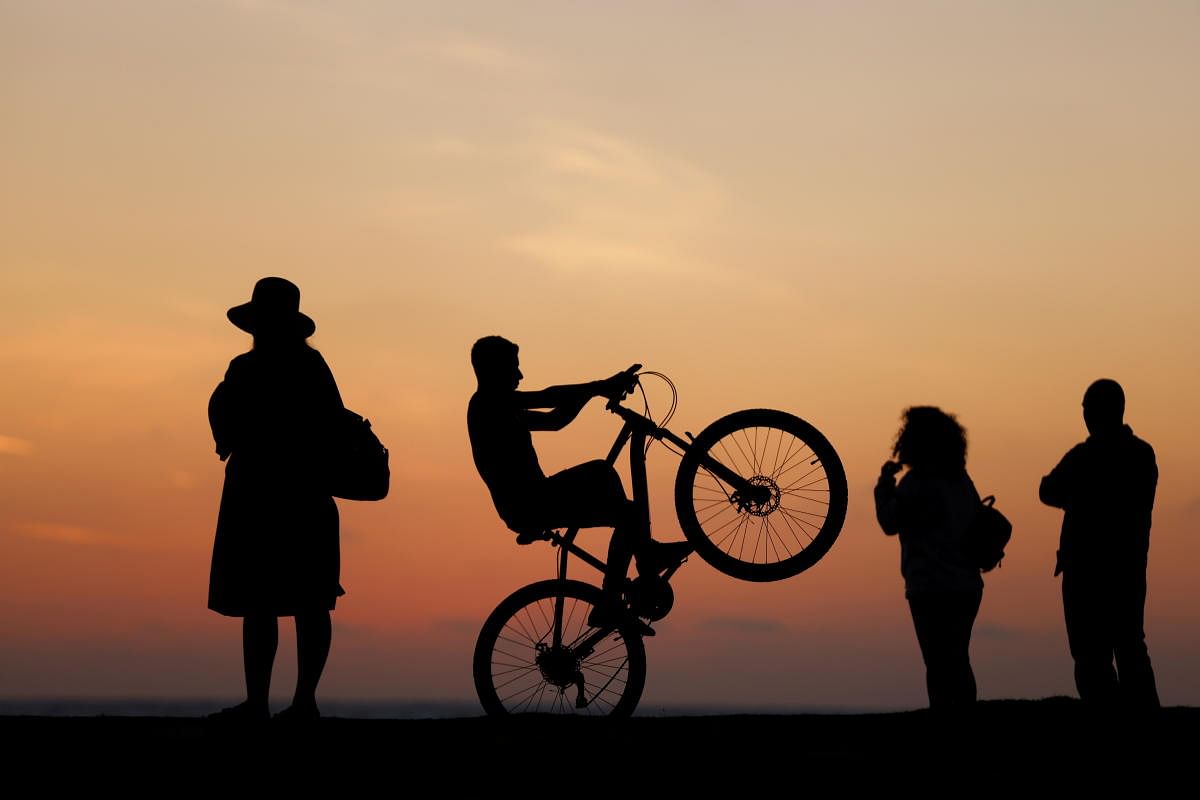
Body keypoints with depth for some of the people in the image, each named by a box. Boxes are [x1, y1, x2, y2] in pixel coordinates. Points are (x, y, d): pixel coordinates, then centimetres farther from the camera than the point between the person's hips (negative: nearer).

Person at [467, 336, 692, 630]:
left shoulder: (501, 407, 19)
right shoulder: (487, 403, -13)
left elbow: (555, 420, 21)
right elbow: (549, 397, -25)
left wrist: (593, 390, 10)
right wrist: (601, 386, -22)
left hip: (527, 502, 11)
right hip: (530, 508, -11)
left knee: (601, 471, 23)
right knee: (629, 515, -11)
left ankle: (647, 552, 24)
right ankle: (609, 606, -11)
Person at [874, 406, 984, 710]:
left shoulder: (918, 481, -12)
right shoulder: (961, 479, 12)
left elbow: (890, 522, -7)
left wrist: (885, 481, 3)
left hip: (932, 589, -8)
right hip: (967, 585, 8)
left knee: (939, 664, -7)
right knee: (958, 662, 14)